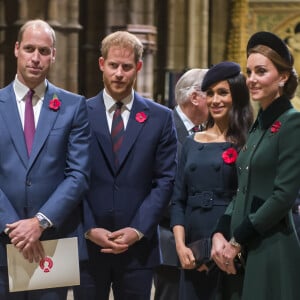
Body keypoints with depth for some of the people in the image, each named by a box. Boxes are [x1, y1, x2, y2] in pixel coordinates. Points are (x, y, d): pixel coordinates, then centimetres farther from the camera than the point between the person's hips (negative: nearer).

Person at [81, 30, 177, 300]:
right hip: (88, 244, 0)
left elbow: (165, 180, 1)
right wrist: (90, 229, -9)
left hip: (138, 246, 0)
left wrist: (138, 230, -8)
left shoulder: (160, 118, 5)